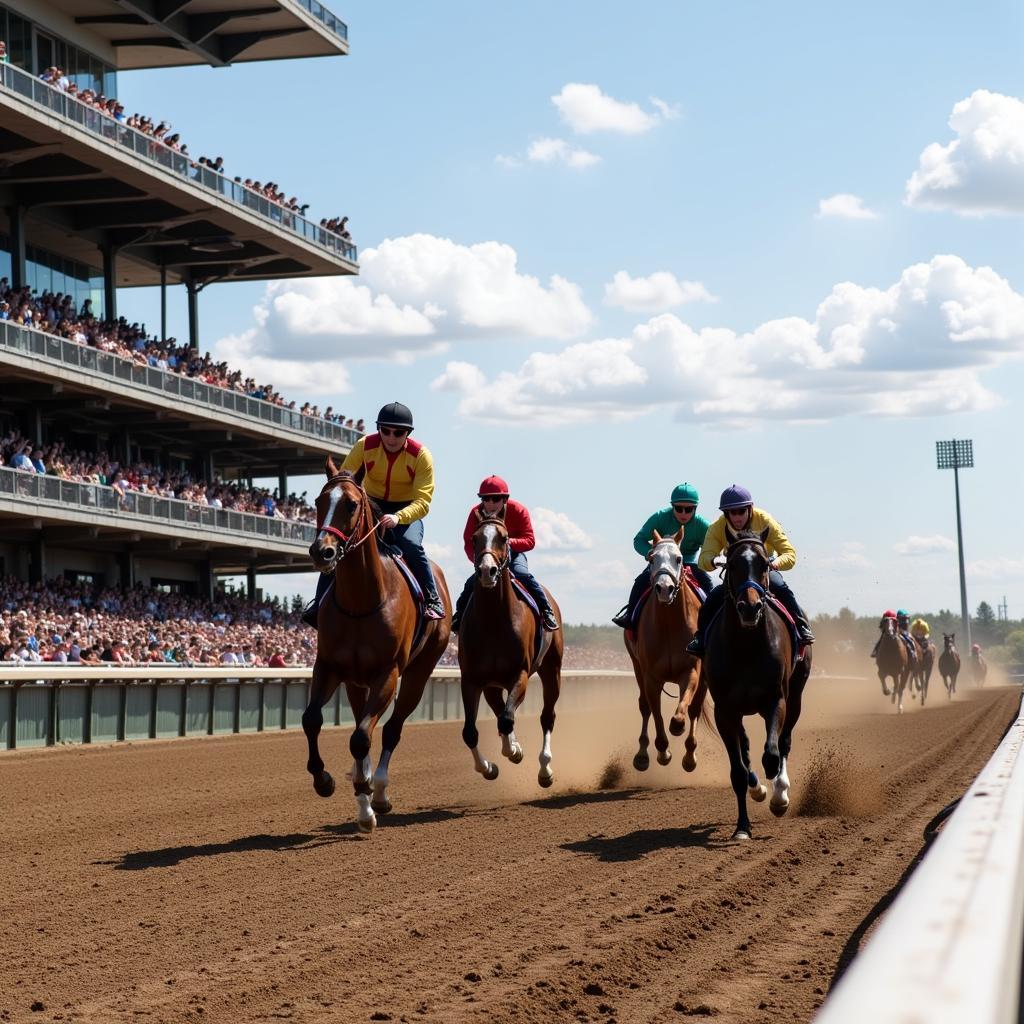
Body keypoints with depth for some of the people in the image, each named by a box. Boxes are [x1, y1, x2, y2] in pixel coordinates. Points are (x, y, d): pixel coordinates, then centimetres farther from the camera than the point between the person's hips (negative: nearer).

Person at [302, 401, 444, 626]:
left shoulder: (421, 455, -20)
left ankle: (432, 599, -15)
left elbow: (422, 502, -26)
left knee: (411, 544, -33)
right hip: (371, 505, 3)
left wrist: (398, 518, -45)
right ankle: (320, 602, -8)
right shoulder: (365, 446, -14)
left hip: (407, 510, -3)